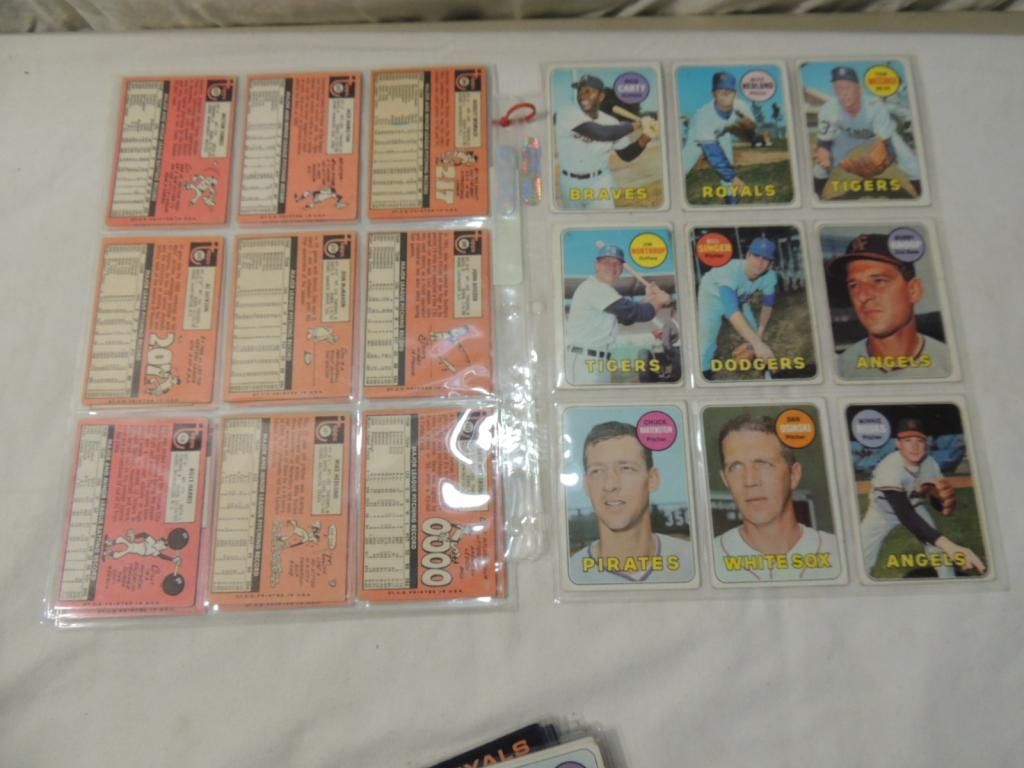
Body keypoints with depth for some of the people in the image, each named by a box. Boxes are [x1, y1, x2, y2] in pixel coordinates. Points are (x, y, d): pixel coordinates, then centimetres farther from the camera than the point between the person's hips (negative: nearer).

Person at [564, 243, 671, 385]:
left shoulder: (602, 290, 19)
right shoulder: (594, 287, -13)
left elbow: (626, 319, 20)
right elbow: (631, 312, -17)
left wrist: (648, 298, 10)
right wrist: (659, 302, -2)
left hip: (598, 361, 10)